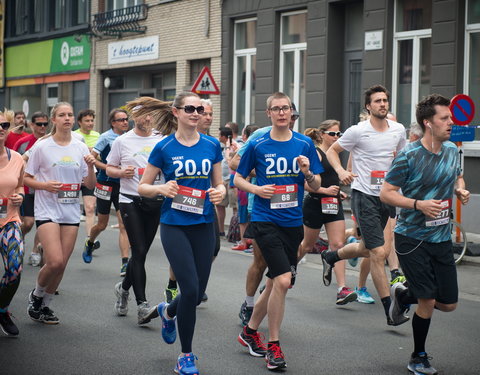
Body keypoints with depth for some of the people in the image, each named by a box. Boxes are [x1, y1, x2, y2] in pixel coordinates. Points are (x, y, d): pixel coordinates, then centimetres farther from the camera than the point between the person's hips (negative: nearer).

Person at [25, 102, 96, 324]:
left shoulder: (81, 148, 7)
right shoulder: (42, 147, -3)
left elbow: (90, 185, 8)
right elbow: (26, 179, 1)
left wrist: (90, 167, -11)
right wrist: (45, 185, -16)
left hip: (71, 212, 4)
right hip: (47, 211, -4)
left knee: (61, 264, 4)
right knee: (55, 262, -16)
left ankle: (44, 305, 23)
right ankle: (36, 296, 12)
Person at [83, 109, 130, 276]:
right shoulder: (106, 137, -8)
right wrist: (110, 168, -21)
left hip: (123, 185, 3)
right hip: (106, 184, -3)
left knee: (124, 224, -8)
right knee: (102, 224, 10)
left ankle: (125, 263, -10)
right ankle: (89, 242, 43)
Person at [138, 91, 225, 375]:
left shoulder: (212, 146, 4)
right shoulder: (164, 148, -4)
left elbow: (219, 183, 11)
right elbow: (143, 187, 1)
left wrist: (220, 192, -11)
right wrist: (161, 189, -19)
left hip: (204, 225, 4)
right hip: (175, 225, -4)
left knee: (198, 293, 7)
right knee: (190, 289, -12)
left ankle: (168, 312, 44)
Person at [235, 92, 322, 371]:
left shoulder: (305, 144, 3)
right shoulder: (257, 145, -2)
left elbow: (316, 186, 6)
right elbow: (238, 178, 8)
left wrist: (308, 173, -15)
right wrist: (256, 189, -11)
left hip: (293, 222, 4)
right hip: (266, 220, -4)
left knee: (276, 283, 13)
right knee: (283, 280, -16)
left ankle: (250, 331, 34)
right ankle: (274, 346, -1)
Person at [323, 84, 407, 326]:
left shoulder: (398, 130, 6)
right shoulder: (358, 131, -9)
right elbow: (332, 150, 2)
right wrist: (341, 171, -15)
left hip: (386, 195, 6)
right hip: (364, 195, -6)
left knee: (366, 249, 19)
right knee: (378, 253, -11)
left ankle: (330, 257, 47)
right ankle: (390, 311, -6)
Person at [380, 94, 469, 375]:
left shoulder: (452, 150, 2)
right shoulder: (409, 156, -15)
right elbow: (386, 193, -12)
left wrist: (461, 190, -2)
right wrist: (419, 204, -24)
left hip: (442, 238, 6)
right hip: (412, 239, -6)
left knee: (449, 304, 7)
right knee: (428, 302, -2)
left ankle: (402, 295, 36)